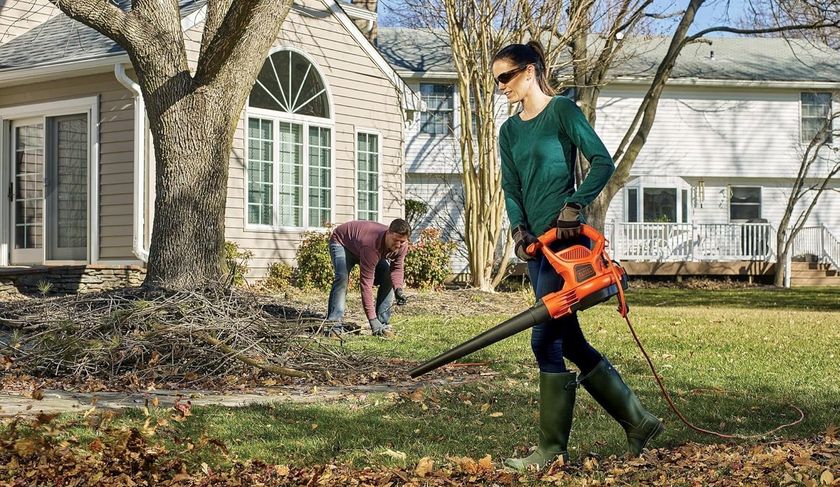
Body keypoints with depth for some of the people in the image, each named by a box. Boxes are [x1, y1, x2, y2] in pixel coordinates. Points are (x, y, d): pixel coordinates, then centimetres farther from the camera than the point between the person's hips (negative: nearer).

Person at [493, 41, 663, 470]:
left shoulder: (562, 110, -4)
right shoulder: (509, 131, 17)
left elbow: (603, 162, -11)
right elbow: (511, 189, 10)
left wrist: (573, 207, -19)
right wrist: (519, 229, -7)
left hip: (565, 240, -8)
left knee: (546, 340, -8)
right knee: (570, 342, 9)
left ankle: (553, 449, 1)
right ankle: (637, 422, 21)